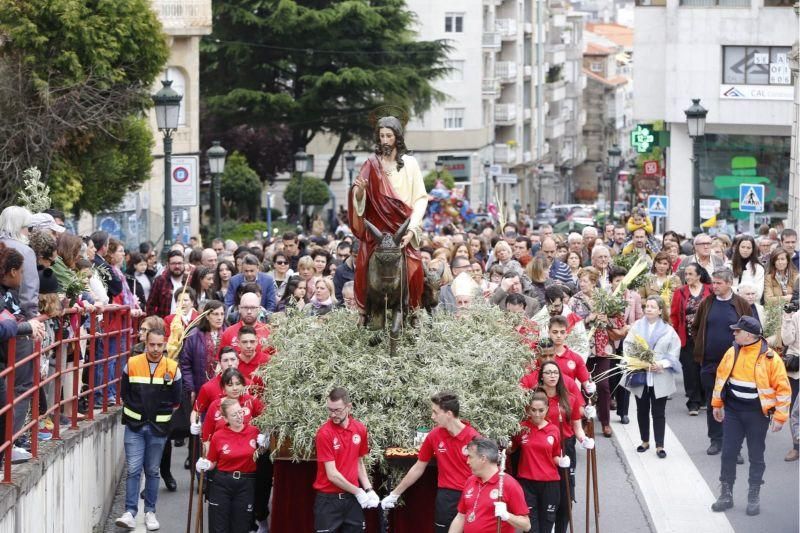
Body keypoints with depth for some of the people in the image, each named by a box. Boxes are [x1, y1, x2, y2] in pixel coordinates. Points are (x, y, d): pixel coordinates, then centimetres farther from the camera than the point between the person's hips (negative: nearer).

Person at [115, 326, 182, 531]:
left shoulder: (172, 368, -2)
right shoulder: (132, 364, -3)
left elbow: (176, 401, 9)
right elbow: (124, 393, 9)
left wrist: (163, 415, 10)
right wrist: (132, 412, 9)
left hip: (158, 428, 1)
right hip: (134, 427, -1)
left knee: (152, 471, 9)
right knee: (133, 470, -6)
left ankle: (150, 512, 17)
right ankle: (130, 512, -6)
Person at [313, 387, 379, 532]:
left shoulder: (360, 429, 3)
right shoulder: (325, 433, -14)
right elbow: (332, 474, -15)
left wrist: (368, 490, 2)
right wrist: (358, 492, -8)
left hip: (352, 498, 5)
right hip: (329, 499, -5)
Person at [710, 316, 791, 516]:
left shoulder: (770, 358, -14)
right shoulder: (732, 353, 1)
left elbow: (783, 388, -10)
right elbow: (721, 376, 13)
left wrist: (780, 416, -11)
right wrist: (717, 404, 16)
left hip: (757, 415, -4)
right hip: (732, 411, 4)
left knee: (756, 456, 6)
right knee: (728, 453, 6)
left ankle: (753, 498, 17)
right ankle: (726, 495, 18)